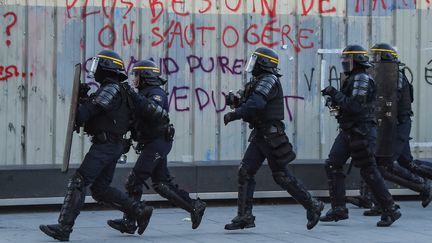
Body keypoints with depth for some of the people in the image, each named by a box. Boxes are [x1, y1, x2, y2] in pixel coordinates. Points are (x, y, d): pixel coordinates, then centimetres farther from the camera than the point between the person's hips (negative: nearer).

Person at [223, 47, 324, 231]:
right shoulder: (259, 82, 18)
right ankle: (244, 217, -2)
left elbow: (255, 104, -27)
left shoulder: (269, 80, -13)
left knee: (281, 176, -3)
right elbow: (251, 106, 22)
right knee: (245, 172, 0)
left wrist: (234, 115, -26)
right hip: (260, 135, 9)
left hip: (271, 136, -9)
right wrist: (236, 101, 5)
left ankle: (312, 206, 9)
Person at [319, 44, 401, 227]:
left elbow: (355, 106, -24)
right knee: (333, 165, 3)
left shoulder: (361, 79, -14)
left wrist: (335, 94, -19)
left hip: (361, 132, -10)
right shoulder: (352, 79, 17)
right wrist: (335, 98, 10)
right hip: (348, 131, 10)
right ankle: (339, 209, 4)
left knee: (368, 171, -7)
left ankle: (391, 210, 1)